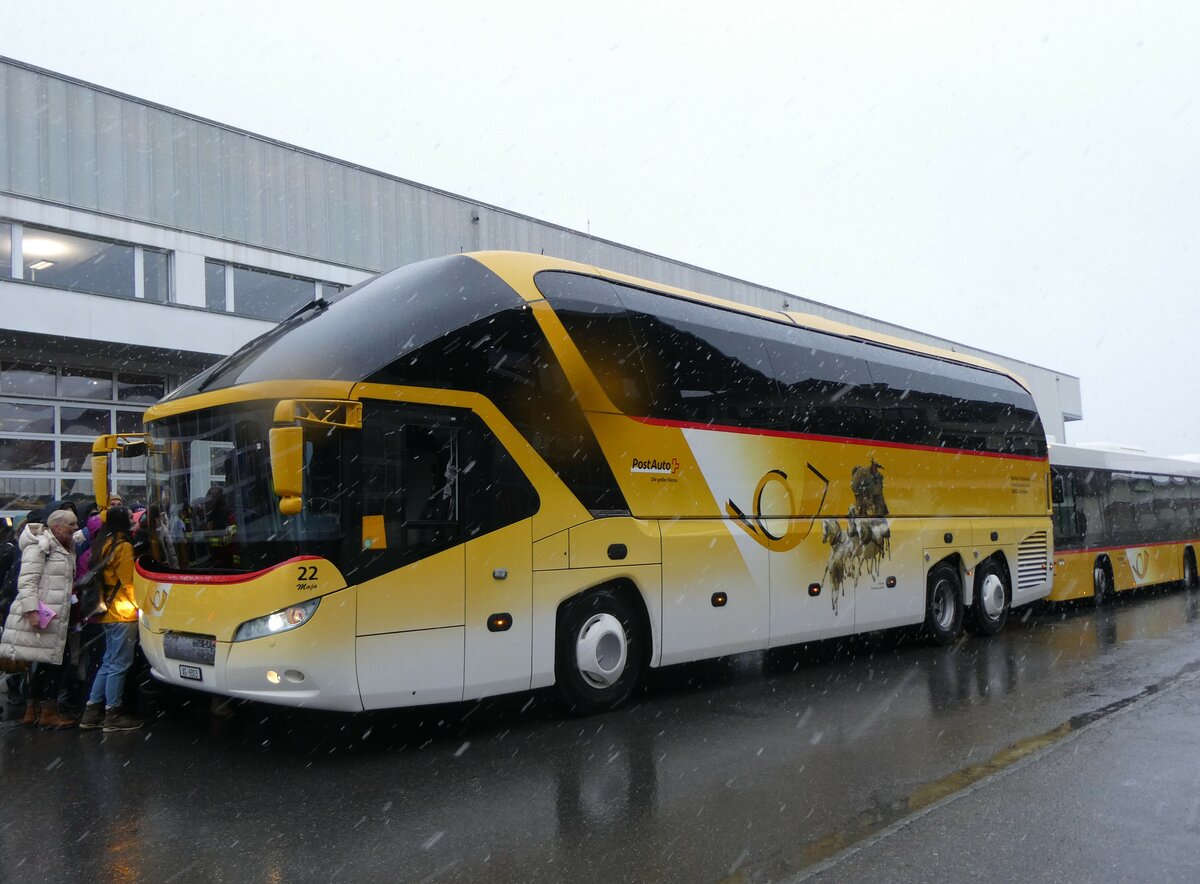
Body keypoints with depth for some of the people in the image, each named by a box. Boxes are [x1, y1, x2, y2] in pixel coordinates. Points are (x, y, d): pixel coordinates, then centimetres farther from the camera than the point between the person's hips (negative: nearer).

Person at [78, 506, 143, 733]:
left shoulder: (100, 545, 12)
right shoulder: (123, 547, -14)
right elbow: (129, 582, -14)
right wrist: (140, 604, -4)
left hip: (108, 612, 9)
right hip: (123, 613, -9)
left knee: (109, 662, 15)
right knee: (119, 664, -2)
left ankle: (92, 711, 17)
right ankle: (113, 714, 3)